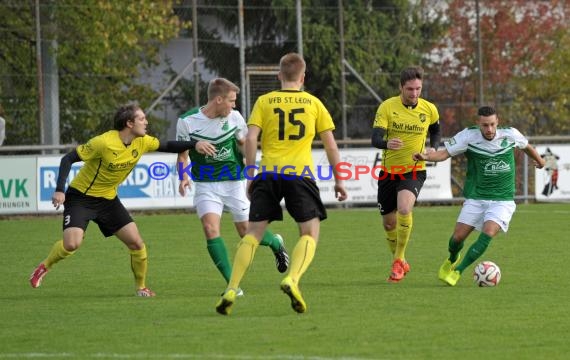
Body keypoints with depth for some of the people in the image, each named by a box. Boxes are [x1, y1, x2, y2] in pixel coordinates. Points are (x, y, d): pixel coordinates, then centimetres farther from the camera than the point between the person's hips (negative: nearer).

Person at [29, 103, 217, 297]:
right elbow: (68, 159, -20)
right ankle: (44, 267, 6)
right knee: (72, 244, -23)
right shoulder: (104, 143, -26)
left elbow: (167, 146, 8)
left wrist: (194, 144, -9)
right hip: (81, 196, -6)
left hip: (108, 199, 6)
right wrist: (59, 191, -29)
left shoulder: (142, 142, -7)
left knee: (136, 243, -3)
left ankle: (141, 287, 17)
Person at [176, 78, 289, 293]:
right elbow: (182, 155, -3)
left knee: (248, 233, 5)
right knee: (210, 229, -20)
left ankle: (275, 243, 41)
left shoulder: (234, 117, -5)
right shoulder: (187, 121, -11)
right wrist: (184, 176, -22)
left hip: (235, 182, 1)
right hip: (206, 185, -1)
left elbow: (244, 145, 10)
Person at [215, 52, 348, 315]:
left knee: (253, 233, 5)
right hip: (301, 174, -1)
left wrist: (250, 175, 4)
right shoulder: (313, 103, 10)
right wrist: (338, 180, 18)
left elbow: (250, 139, -1)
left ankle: (231, 290, -5)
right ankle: (292, 279, -23)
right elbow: (330, 145, 11)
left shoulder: (264, 101, 10)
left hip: (267, 174, 1)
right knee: (310, 233, 3)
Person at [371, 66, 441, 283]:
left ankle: (398, 260, -14)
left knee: (404, 209, -29)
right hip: (389, 171, 1)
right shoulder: (387, 107, -11)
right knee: (389, 224, 10)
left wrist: (433, 148, -3)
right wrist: (387, 144, -43)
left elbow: (435, 130, 17)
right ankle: (400, 263, 36)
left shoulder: (429, 110, -5)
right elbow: (375, 138, -20)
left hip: (414, 171, -1)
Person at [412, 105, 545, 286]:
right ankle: (452, 259, 32)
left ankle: (457, 271, -13)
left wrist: (539, 160, 36)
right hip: (475, 198, 0)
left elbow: (526, 146, 16)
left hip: (502, 200, 0)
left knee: (488, 233, -23)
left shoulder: (510, 134, -6)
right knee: (458, 236, -5)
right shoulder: (469, 136, -10)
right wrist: (426, 156, -32)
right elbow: (445, 153, -12)